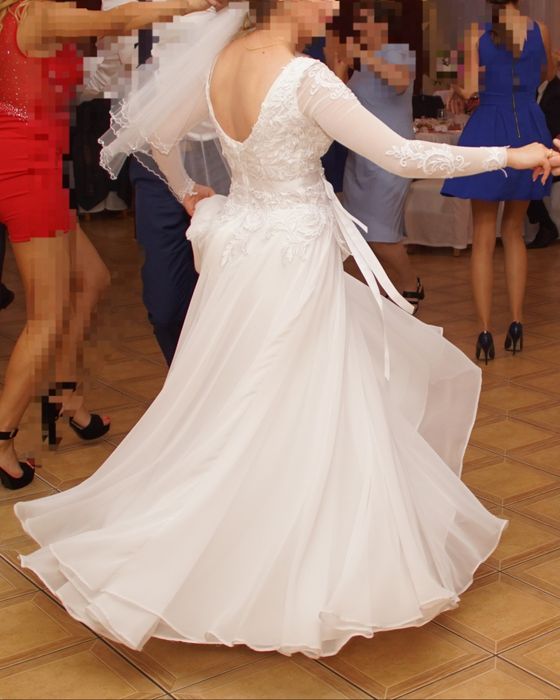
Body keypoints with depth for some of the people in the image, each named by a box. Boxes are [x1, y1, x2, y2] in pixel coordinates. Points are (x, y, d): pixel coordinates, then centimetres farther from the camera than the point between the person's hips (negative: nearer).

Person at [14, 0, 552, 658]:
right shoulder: (305, 76, -20)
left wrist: (188, 195, 33)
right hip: (294, 263, -8)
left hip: (241, 250, 8)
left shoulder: (219, 62, 2)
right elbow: (401, 156, -20)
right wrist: (509, 156, -10)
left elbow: (158, 138, 15)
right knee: (297, 418, 4)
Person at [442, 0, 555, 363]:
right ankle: (517, 325, 13)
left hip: (489, 134, -2)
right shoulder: (541, 30, 2)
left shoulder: (477, 36, -6)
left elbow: (469, 91, -5)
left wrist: (458, 89, 17)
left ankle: (486, 333, -2)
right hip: (529, 134, 2)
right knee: (515, 231, 16)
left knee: (484, 238, 3)